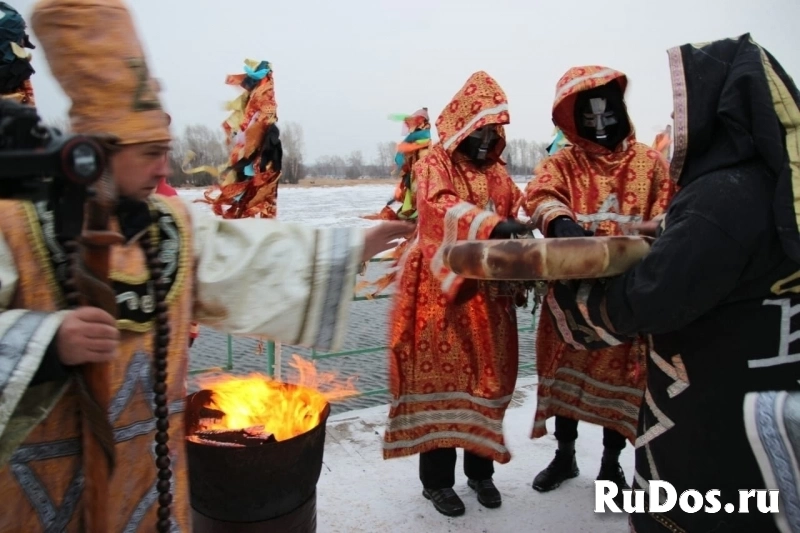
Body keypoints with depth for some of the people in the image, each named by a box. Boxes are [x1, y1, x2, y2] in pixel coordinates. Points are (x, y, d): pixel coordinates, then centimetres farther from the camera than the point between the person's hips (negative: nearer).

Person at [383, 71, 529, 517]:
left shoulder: (498, 172, 15)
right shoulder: (433, 164, -4)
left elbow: (518, 215, 9)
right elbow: (439, 206, -24)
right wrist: (491, 226, -39)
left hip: (488, 295, 6)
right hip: (442, 291, -5)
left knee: (486, 379, 11)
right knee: (441, 377, 1)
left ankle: (481, 470, 27)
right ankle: (437, 479, 15)